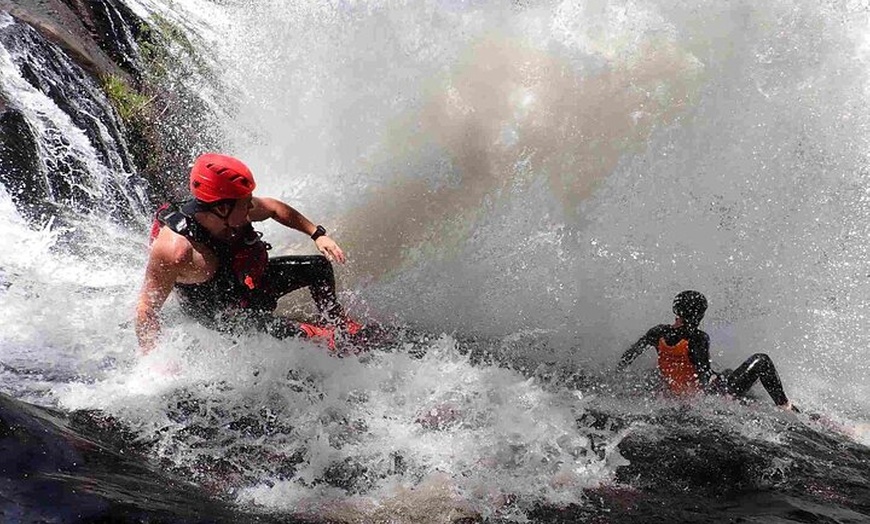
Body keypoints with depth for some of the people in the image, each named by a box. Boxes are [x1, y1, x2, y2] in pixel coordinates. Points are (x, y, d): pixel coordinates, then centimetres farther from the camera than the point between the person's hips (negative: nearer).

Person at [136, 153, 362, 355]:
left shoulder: (236, 211, -23)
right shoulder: (176, 250, -42)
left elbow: (273, 208, 0)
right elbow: (147, 308, -31)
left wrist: (318, 234, -1)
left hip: (253, 279, 7)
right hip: (218, 312, -7)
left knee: (319, 266, 8)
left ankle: (337, 323, 33)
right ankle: (321, 338, -6)